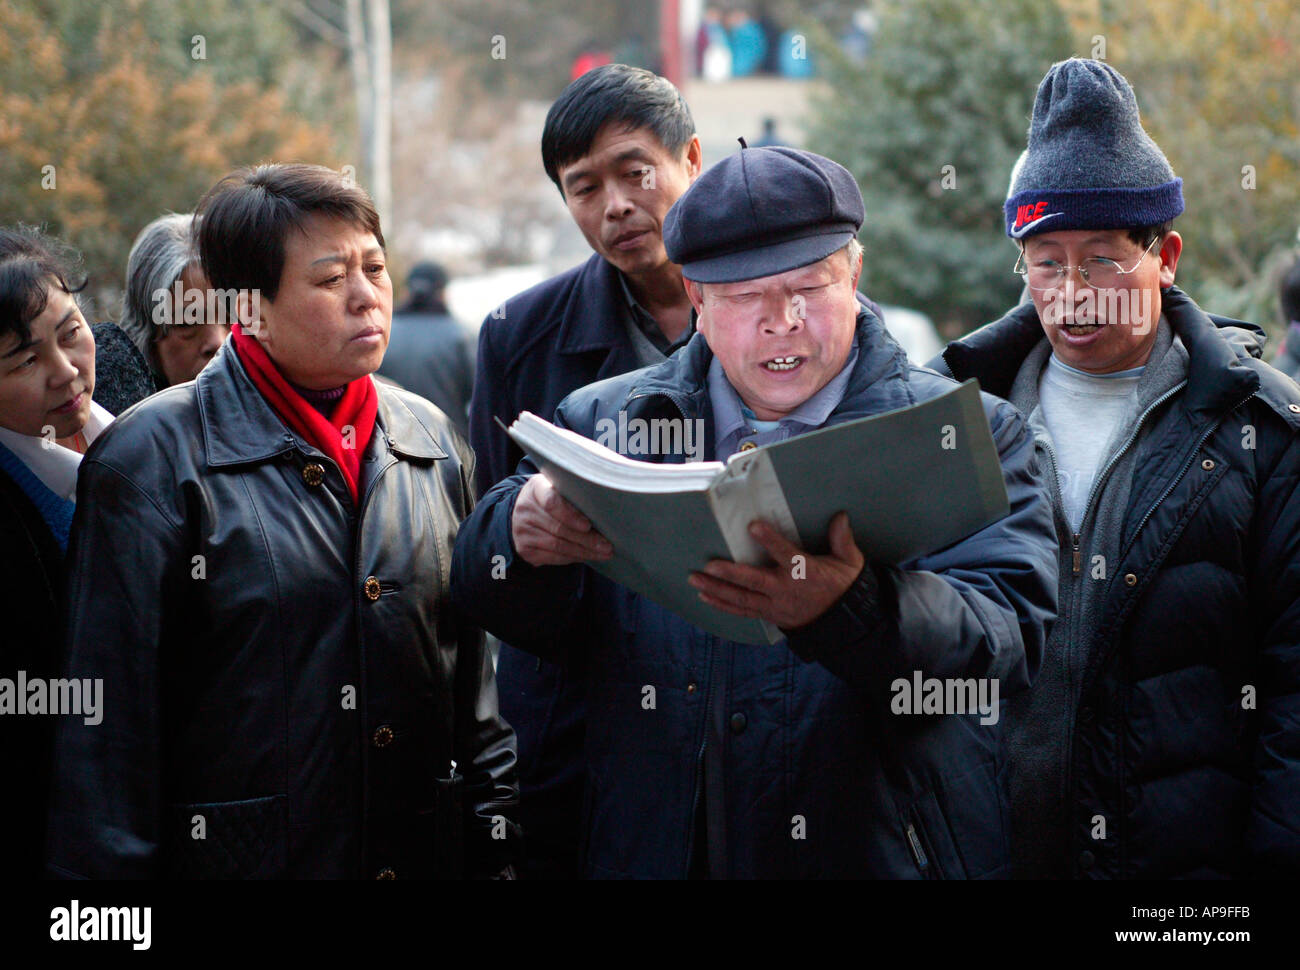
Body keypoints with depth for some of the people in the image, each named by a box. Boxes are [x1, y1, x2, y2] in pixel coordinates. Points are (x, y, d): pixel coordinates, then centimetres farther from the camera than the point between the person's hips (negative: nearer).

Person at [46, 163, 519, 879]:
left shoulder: (430, 439, 9)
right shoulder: (152, 458, -8)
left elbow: (473, 676, 13)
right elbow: (109, 721, -10)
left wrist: (497, 845, 7)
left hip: (431, 852, 5)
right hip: (243, 859, -5)